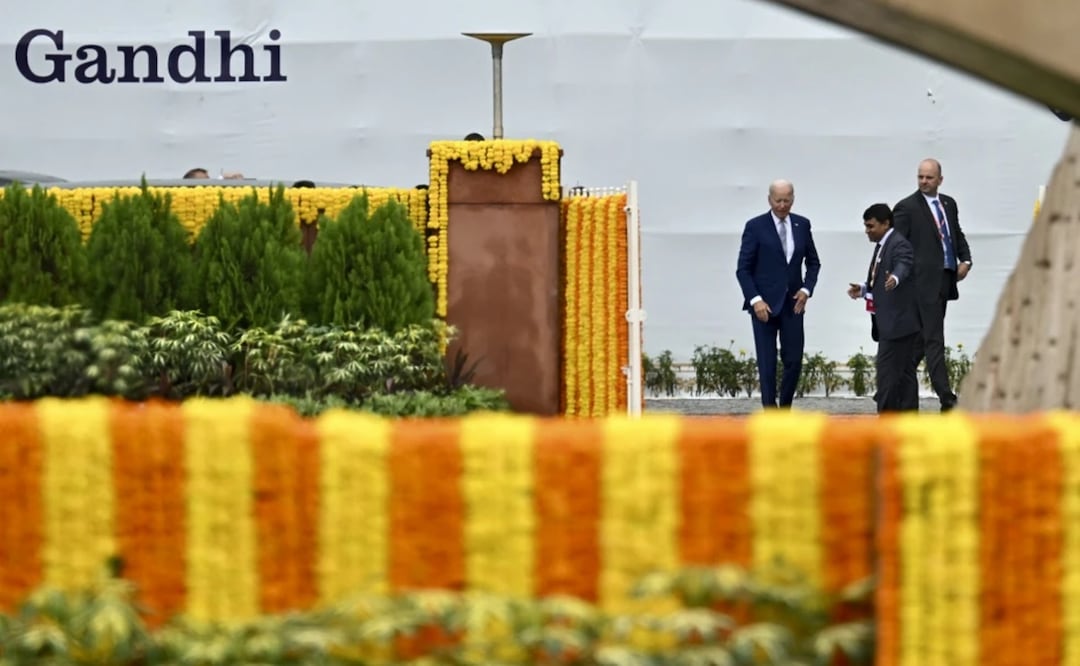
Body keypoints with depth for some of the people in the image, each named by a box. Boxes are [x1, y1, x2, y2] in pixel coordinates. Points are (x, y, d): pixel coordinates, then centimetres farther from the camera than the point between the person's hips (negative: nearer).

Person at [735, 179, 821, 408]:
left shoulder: (802, 225, 7)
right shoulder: (755, 227, -5)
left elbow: (813, 262, 15)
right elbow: (743, 269, -5)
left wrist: (806, 289, -1)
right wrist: (755, 300, -16)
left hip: (792, 303, 3)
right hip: (764, 304, -3)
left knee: (794, 361, 1)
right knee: (767, 362, -2)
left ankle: (786, 408, 17)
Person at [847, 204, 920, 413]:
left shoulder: (899, 245, -13)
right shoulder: (882, 246, 18)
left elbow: (903, 266, -33)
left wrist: (894, 279, -54)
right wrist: (863, 289, 6)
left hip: (897, 322, -10)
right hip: (888, 323, 10)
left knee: (887, 369, -12)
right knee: (903, 371, 11)